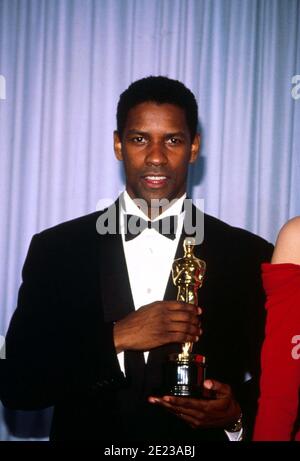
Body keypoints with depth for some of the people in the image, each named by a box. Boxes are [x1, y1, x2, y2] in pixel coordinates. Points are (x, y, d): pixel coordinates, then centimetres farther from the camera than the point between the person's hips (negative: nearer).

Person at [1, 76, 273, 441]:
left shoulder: (251, 257, -7)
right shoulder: (54, 249, -6)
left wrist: (238, 412, -21)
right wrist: (116, 337, -22)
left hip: (203, 431, 0)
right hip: (88, 432, 0)